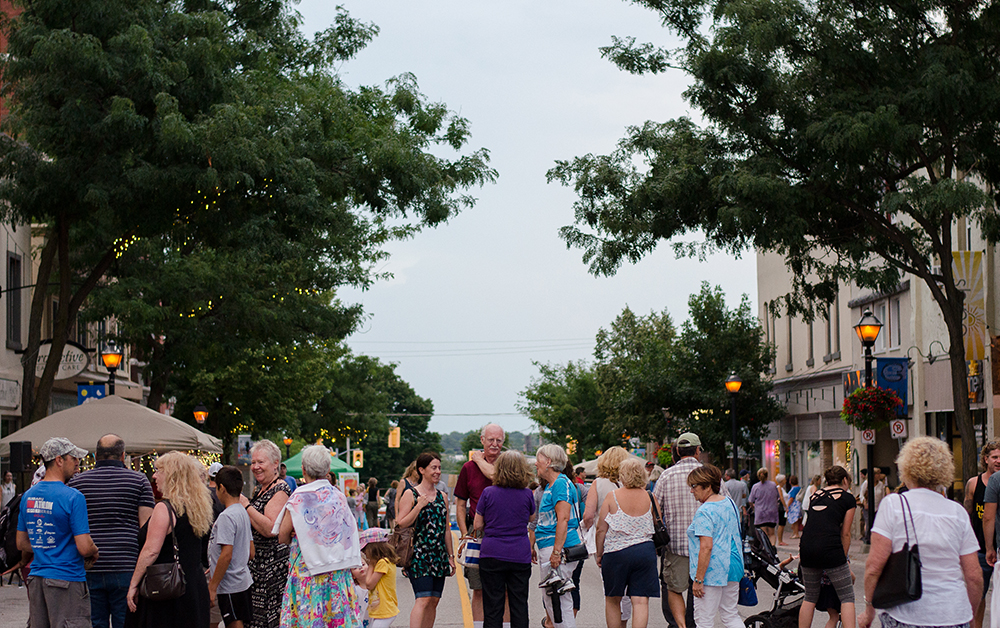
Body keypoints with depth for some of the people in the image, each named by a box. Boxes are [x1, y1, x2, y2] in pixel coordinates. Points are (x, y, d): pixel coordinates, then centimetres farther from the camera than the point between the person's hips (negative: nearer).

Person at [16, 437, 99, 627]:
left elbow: (21, 543, 16)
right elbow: (84, 547, -18)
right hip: (67, 579, -7)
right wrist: (94, 552, 3)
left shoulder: (28, 496, 8)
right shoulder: (73, 497, -14)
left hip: (36, 578, 7)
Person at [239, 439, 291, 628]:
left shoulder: (280, 491, -13)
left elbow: (269, 529, -24)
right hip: (258, 563, 10)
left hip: (274, 563, -10)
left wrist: (246, 505, -20)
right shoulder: (261, 489, 16)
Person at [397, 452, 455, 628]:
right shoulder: (411, 494, -3)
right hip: (419, 555, -6)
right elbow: (400, 524, -9)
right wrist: (419, 506, -17)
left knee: (433, 601, 5)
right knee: (423, 599, -16)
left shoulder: (442, 496, 14)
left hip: (438, 556, 6)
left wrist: (451, 556, 17)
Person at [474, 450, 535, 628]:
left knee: (492, 607, 3)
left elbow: (477, 525, 0)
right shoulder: (527, 494, -3)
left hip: (492, 555, -1)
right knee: (519, 606, 7)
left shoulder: (488, 493, -6)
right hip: (520, 556, 1)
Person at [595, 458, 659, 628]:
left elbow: (601, 529, -2)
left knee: (612, 600, 13)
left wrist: (599, 553, 8)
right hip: (645, 551, 2)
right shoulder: (649, 497, 3)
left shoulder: (613, 496, -4)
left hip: (617, 552, -2)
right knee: (641, 601, -2)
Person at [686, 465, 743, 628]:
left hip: (712, 572, -9)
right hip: (733, 567, 9)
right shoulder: (730, 503, 10)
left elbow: (706, 547, -23)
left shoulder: (705, 512, -18)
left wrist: (698, 580, -21)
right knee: (730, 615, 16)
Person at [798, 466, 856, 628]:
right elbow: (845, 534, 7)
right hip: (830, 547, -5)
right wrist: (844, 558, 19)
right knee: (847, 597, 4)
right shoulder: (847, 498, 8)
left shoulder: (815, 495, 23)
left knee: (810, 597, 18)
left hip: (806, 547, 5)